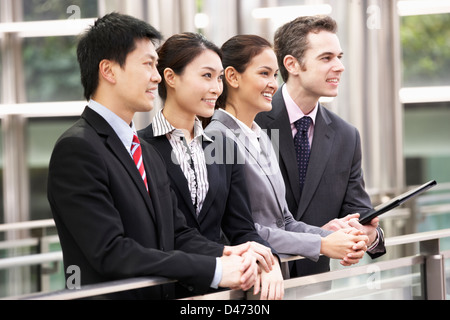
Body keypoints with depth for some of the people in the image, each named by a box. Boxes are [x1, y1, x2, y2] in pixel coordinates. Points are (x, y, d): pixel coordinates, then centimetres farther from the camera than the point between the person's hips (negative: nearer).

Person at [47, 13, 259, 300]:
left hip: (163, 295, 7)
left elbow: (178, 233, 14)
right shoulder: (77, 149, -10)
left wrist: (224, 255, -6)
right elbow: (111, 252, -16)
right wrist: (214, 269, -16)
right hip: (113, 297, -7)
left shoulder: (149, 153, 18)